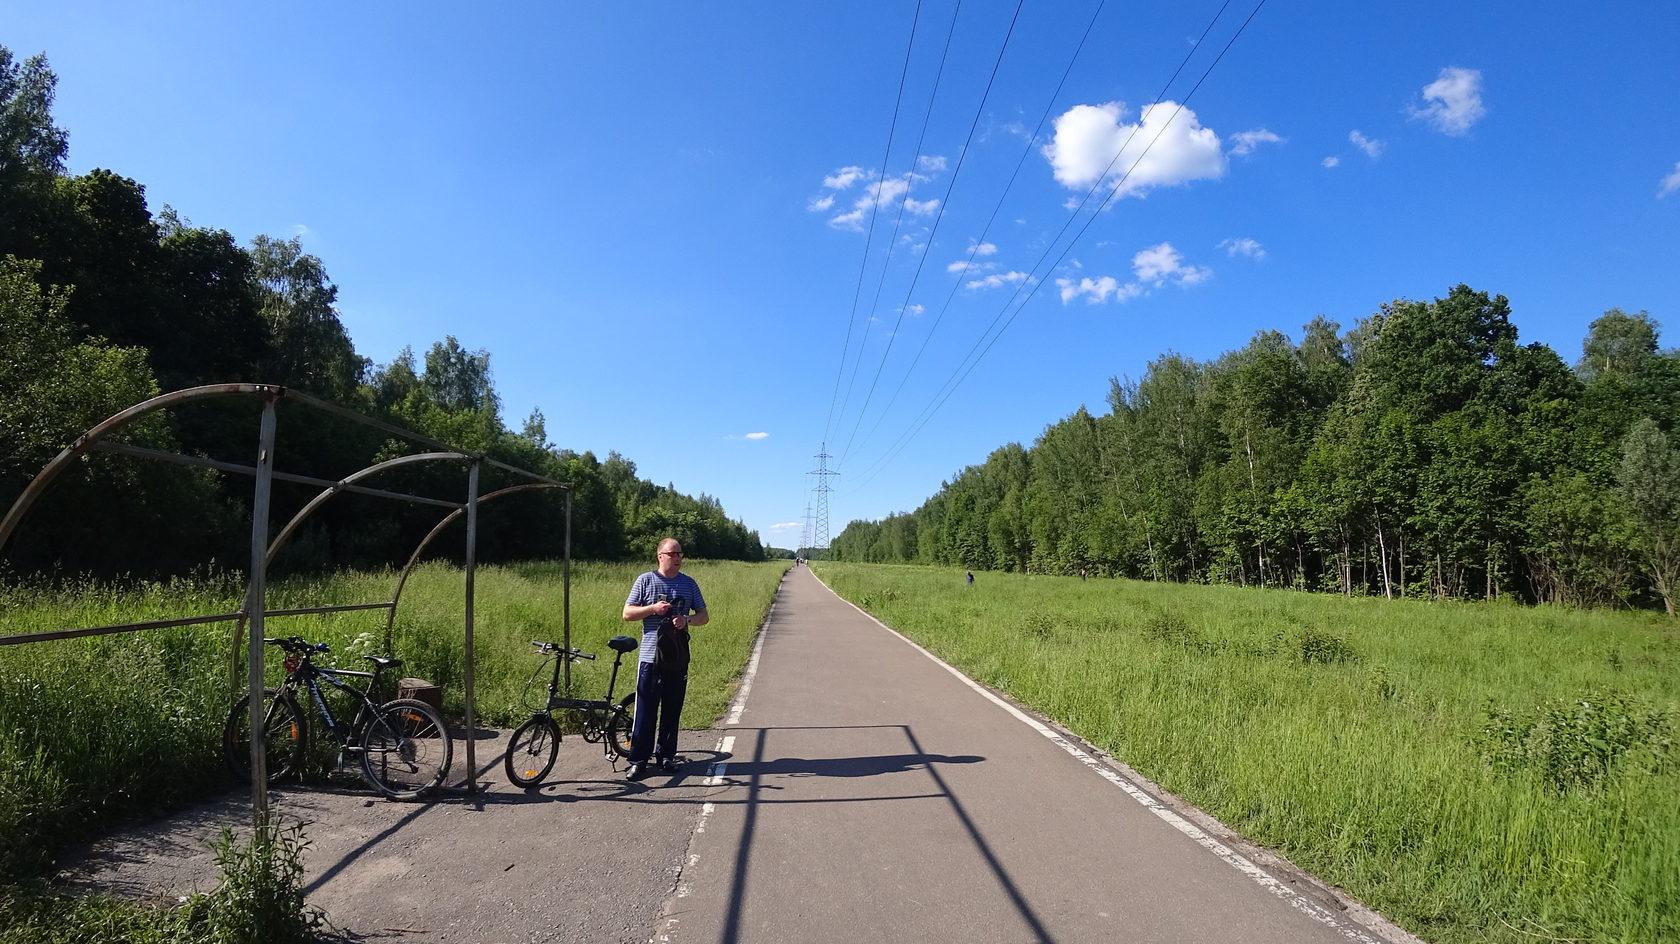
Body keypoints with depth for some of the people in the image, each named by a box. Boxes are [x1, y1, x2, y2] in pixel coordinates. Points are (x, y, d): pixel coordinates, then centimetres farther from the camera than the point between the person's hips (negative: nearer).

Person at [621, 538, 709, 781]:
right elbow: (627, 614, 1)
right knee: (646, 710, -3)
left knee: (672, 710, 9)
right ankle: (639, 760, 5)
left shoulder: (689, 583, 9)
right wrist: (653, 608, -14)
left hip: (678, 658, 3)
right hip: (650, 656, -3)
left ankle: (666, 756, 21)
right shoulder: (645, 581, 1)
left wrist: (687, 620, -9)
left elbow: (704, 616, 11)